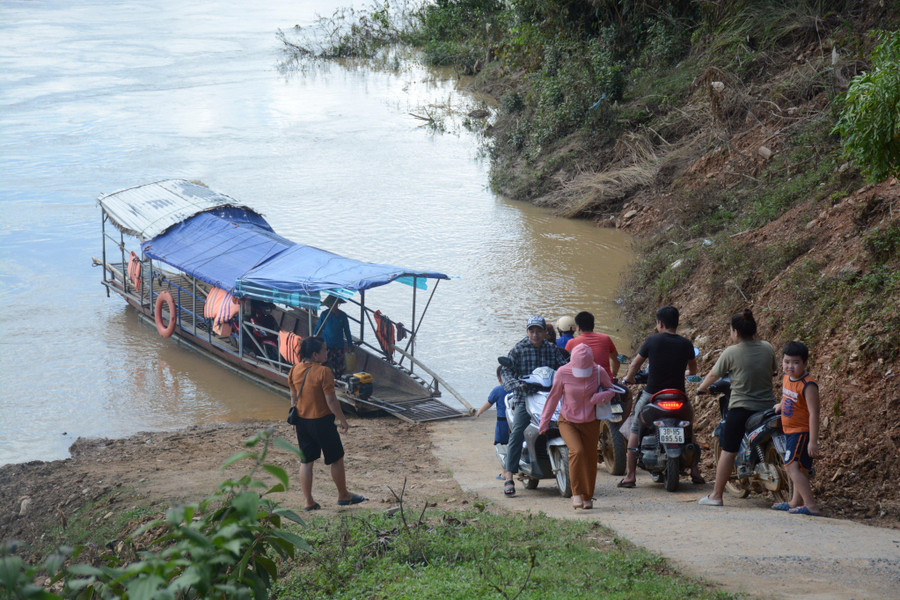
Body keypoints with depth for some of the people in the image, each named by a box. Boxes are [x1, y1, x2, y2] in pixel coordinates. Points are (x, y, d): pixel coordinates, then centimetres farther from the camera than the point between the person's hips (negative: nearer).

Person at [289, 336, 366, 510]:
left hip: (302, 421, 6)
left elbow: (294, 397, 10)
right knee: (336, 459, 12)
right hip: (321, 421, -6)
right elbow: (331, 400, -17)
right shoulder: (323, 372, -19)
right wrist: (342, 420, -6)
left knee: (306, 461, 11)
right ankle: (343, 496, 25)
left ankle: (309, 502, 12)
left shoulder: (295, 370, 1)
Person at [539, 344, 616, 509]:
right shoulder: (563, 373, -15)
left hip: (590, 423, 2)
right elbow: (554, 396, -1)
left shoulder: (599, 372, -11)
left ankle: (587, 497, 28)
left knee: (590, 458, 7)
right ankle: (576, 493, -15)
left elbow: (611, 390, 5)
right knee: (576, 452, -25)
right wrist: (544, 420, 5)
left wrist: (602, 396, -19)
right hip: (568, 422, -2)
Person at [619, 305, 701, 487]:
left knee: (635, 430, 11)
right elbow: (693, 370, 16)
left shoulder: (652, 341, -7)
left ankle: (630, 475, 5)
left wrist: (629, 378, 24)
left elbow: (635, 365, 3)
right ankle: (695, 471, 19)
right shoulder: (686, 344, 0)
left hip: (652, 395, -2)